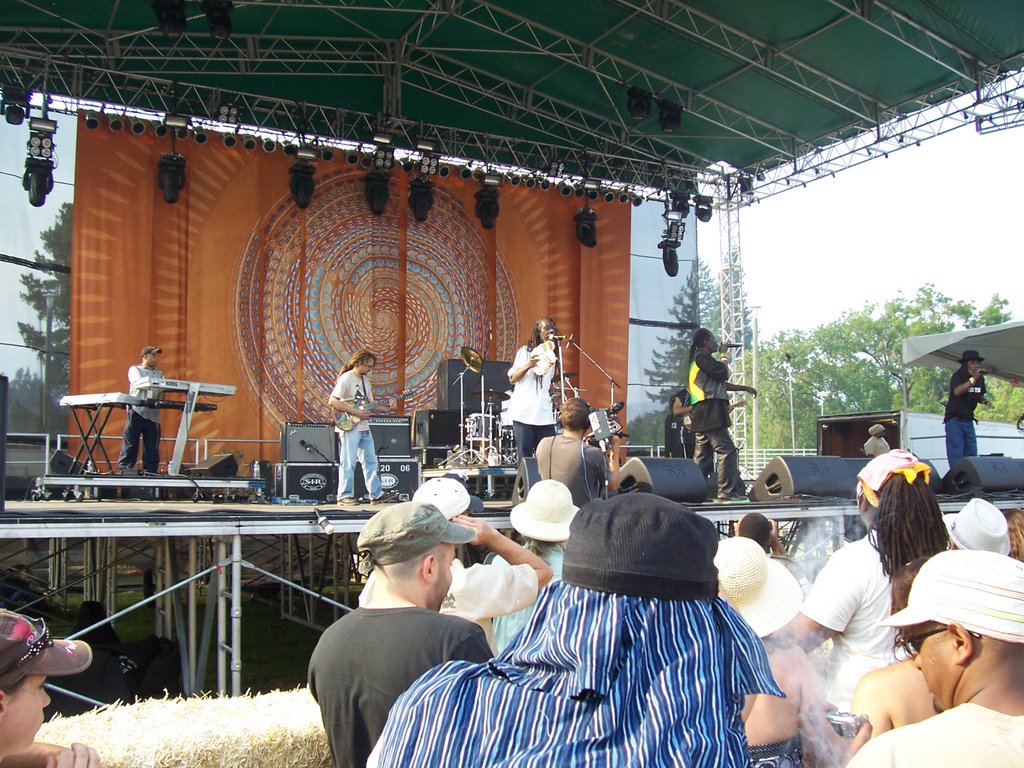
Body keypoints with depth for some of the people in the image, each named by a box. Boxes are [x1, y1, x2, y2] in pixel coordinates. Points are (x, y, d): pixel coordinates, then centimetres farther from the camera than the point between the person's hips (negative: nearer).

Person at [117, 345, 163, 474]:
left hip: (153, 413, 4)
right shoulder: (135, 370, 7)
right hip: (136, 411, -4)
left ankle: (150, 471, 6)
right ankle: (124, 469, -1)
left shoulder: (160, 374, 19)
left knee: (152, 446, 2)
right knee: (130, 443, -4)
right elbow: (137, 382, -15)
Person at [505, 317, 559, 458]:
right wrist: (528, 365, -17)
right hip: (524, 414, -4)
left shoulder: (552, 354, 15)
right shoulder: (525, 351, 0)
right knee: (525, 458, -2)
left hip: (545, 415, 4)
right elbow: (512, 379, -4)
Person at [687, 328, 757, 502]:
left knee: (702, 455, 9)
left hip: (703, 416, 11)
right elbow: (722, 373, -14)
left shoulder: (701, 359, 26)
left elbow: (721, 383, 29)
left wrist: (744, 388, 23)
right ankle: (727, 492, -17)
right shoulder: (702, 357, -5)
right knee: (727, 451, -13)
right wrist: (723, 355, 3)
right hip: (709, 413, -11)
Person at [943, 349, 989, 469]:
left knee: (971, 454, 4)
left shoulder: (980, 378, 8)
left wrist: (984, 400, 0)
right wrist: (973, 379, -39)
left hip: (968, 420, 7)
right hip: (955, 419, -7)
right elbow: (957, 391, -33)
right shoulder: (958, 376, -13)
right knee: (956, 454, -11)